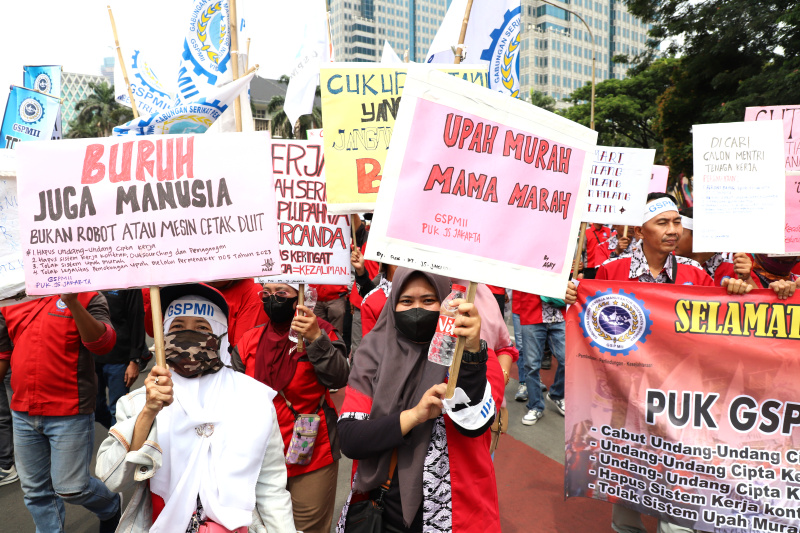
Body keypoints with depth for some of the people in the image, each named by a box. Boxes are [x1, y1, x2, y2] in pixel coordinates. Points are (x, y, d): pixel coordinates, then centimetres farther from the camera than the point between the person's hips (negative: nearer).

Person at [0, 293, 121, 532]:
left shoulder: (88, 297, -8)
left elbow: (103, 343, -23)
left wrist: (72, 302, -32)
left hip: (69, 415, -5)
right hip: (23, 413, 5)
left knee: (71, 488, 1)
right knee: (35, 490, 15)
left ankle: (111, 507, 30)